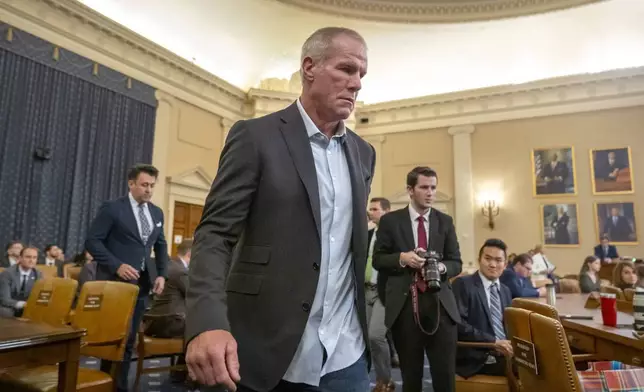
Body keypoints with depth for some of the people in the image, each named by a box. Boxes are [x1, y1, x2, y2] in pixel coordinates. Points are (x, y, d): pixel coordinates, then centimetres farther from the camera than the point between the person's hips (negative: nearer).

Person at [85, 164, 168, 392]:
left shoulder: (157, 213, 10)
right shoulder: (112, 208, -6)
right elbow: (92, 241, -9)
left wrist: (161, 274, 4)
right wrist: (117, 266, -19)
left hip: (143, 282, 5)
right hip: (117, 280, -5)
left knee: (129, 338, 12)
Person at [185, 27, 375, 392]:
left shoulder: (363, 152, 10)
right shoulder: (255, 137, -7)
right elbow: (215, 233, -12)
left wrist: (365, 321, 12)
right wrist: (208, 323, -26)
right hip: (268, 354, -4)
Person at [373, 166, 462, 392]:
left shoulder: (445, 221, 10)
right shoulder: (390, 220, 3)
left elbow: (456, 263, 9)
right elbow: (378, 260, 4)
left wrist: (442, 267, -13)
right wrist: (402, 258, -15)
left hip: (440, 304, 2)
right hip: (404, 305, -1)